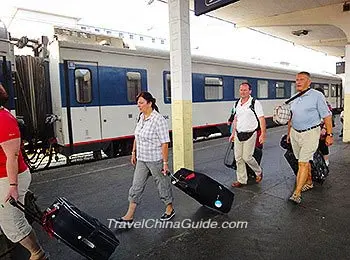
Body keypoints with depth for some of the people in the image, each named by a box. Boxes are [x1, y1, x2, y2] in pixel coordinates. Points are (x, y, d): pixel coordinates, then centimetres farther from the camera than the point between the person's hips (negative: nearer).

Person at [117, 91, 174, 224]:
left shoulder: (158, 119, -19)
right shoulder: (141, 117, 5)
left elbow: (164, 143, -20)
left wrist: (165, 162, -20)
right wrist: (134, 153, 15)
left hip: (155, 160, -7)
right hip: (142, 159, 7)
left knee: (163, 185, 11)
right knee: (136, 186, 10)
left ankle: (170, 210, 33)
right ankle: (129, 216, 21)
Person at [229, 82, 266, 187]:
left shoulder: (255, 103, -9)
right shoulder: (237, 103, 10)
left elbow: (262, 119, -11)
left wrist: (263, 134, -18)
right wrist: (233, 133, 17)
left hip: (250, 134, -6)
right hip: (238, 134, 6)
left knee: (247, 157, -6)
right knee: (238, 158, 6)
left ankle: (259, 172, 24)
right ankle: (241, 180, 19)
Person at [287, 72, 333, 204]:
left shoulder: (317, 95, -7)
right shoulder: (294, 99, 11)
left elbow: (327, 116, -7)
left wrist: (329, 135, -9)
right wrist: (289, 133, 19)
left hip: (310, 133, -6)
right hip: (295, 133, 6)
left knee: (303, 163, -10)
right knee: (304, 161, 16)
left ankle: (297, 193, -8)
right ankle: (309, 182, 36)